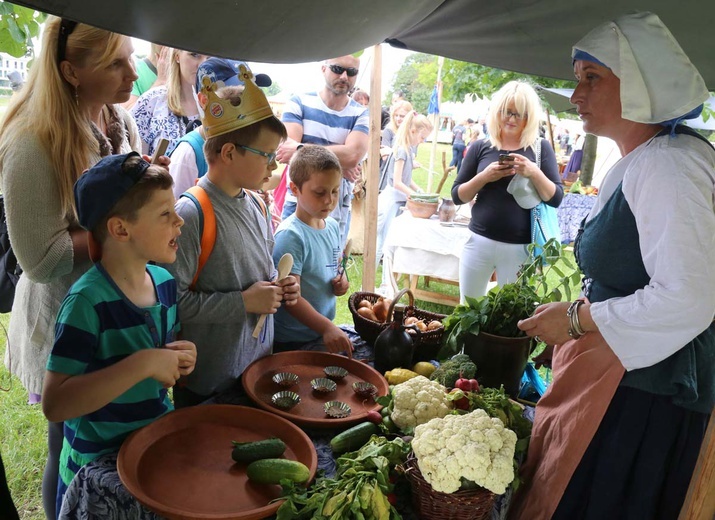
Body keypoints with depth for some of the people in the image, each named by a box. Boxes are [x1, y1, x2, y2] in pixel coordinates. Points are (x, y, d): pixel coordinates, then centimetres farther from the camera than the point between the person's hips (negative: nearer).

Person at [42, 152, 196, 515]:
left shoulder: (164, 281, -4)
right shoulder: (87, 302, -24)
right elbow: (54, 405, -28)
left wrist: (180, 359, -9)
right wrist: (143, 364, -32)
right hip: (101, 469, -6)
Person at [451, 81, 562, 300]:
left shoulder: (540, 148, 2)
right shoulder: (480, 148, 4)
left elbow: (556, 198, -1)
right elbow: (457, 196, 3)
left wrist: (534, 173, -18)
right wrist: (484, 177, -13)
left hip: (520, 248, -1)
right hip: (479, 242, 2)